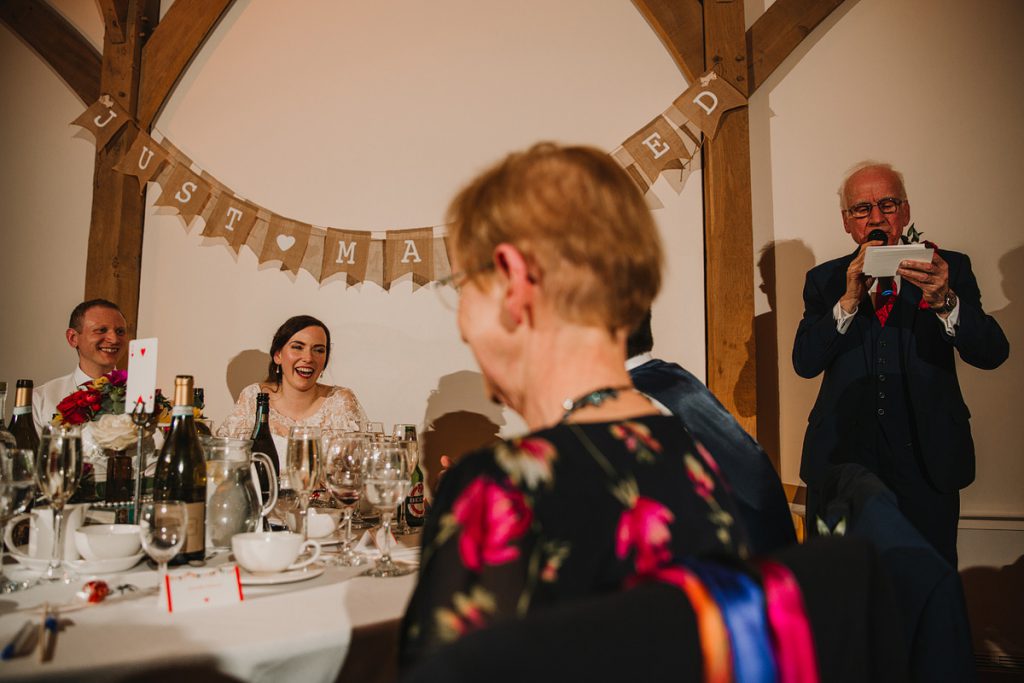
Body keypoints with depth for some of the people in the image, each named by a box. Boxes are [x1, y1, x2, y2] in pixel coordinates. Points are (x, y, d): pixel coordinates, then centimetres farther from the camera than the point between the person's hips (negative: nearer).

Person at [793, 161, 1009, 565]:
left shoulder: (949, 269, 4)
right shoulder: (825, 280, 7)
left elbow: (992, 354, -8)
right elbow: (805, 362, -5)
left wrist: (944, 301, -27)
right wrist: (849, 300, -18)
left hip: (926, 460, 0)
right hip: (841, 457, 1)